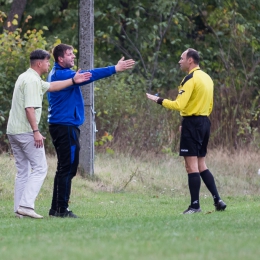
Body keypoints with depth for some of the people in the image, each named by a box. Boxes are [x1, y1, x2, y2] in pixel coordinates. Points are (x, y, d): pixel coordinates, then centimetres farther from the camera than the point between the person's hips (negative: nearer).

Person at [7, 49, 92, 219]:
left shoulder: (27, 78, 19)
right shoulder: (32, 81, -14)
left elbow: (51, 86, 24)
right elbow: (30, 108, -22)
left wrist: (73, 81, 21)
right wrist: (36, 131, -22)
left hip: (13, 132, 10)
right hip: (26, 131, -10)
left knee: (23, 171, 12)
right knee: (40, 168, -6)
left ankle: (19, 209, 9)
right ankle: (26, 205, -15)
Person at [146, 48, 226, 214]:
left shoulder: (191, 79, -13)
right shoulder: (207, 78, 14)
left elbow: (179, 105, -20)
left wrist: (159, 100, -11)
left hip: (192, 123, -9)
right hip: (205, 122, 9)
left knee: (192, 165, -6)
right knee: (201, 165, 14)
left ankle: (195, 205, -8)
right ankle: (218, 201, 8)